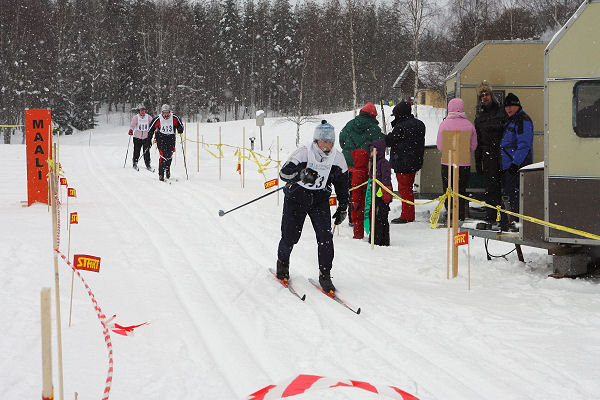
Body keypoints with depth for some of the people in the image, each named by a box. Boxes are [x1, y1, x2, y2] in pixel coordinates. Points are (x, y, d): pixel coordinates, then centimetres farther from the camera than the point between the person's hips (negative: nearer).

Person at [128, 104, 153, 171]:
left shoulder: (148, 117, 2)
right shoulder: (136, 117, -4)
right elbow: (132, 125, -11)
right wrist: (131, 130, -30)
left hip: (146, 137, 1)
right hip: (137, 137, -1)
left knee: (146, 151, -2)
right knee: (136, 151, 3)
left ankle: (148, 164, 8)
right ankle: (135, 164, 20)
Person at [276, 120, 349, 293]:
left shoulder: (337, 159, -8)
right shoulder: (303, 153, -20)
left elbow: (342, 185, 5)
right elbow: (284, 173, -23)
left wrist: (342, 208, 6)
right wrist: (301, 175, -42)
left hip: (320, 199, 2)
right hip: (297, 196, -2)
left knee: (325, 236, -12)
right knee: (290, 235, 3)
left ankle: (325, 275, -1)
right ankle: (282, 263, 34)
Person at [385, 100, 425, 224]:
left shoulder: (401, 127, -19)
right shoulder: (419, 124, 7)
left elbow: (388, 141, -15)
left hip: (403, 164, -9)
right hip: (415, 162, 9)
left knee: (404, 189, 0)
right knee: (408, 188, 17)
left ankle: (406, 216, 2)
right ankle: (410, 215, 22)